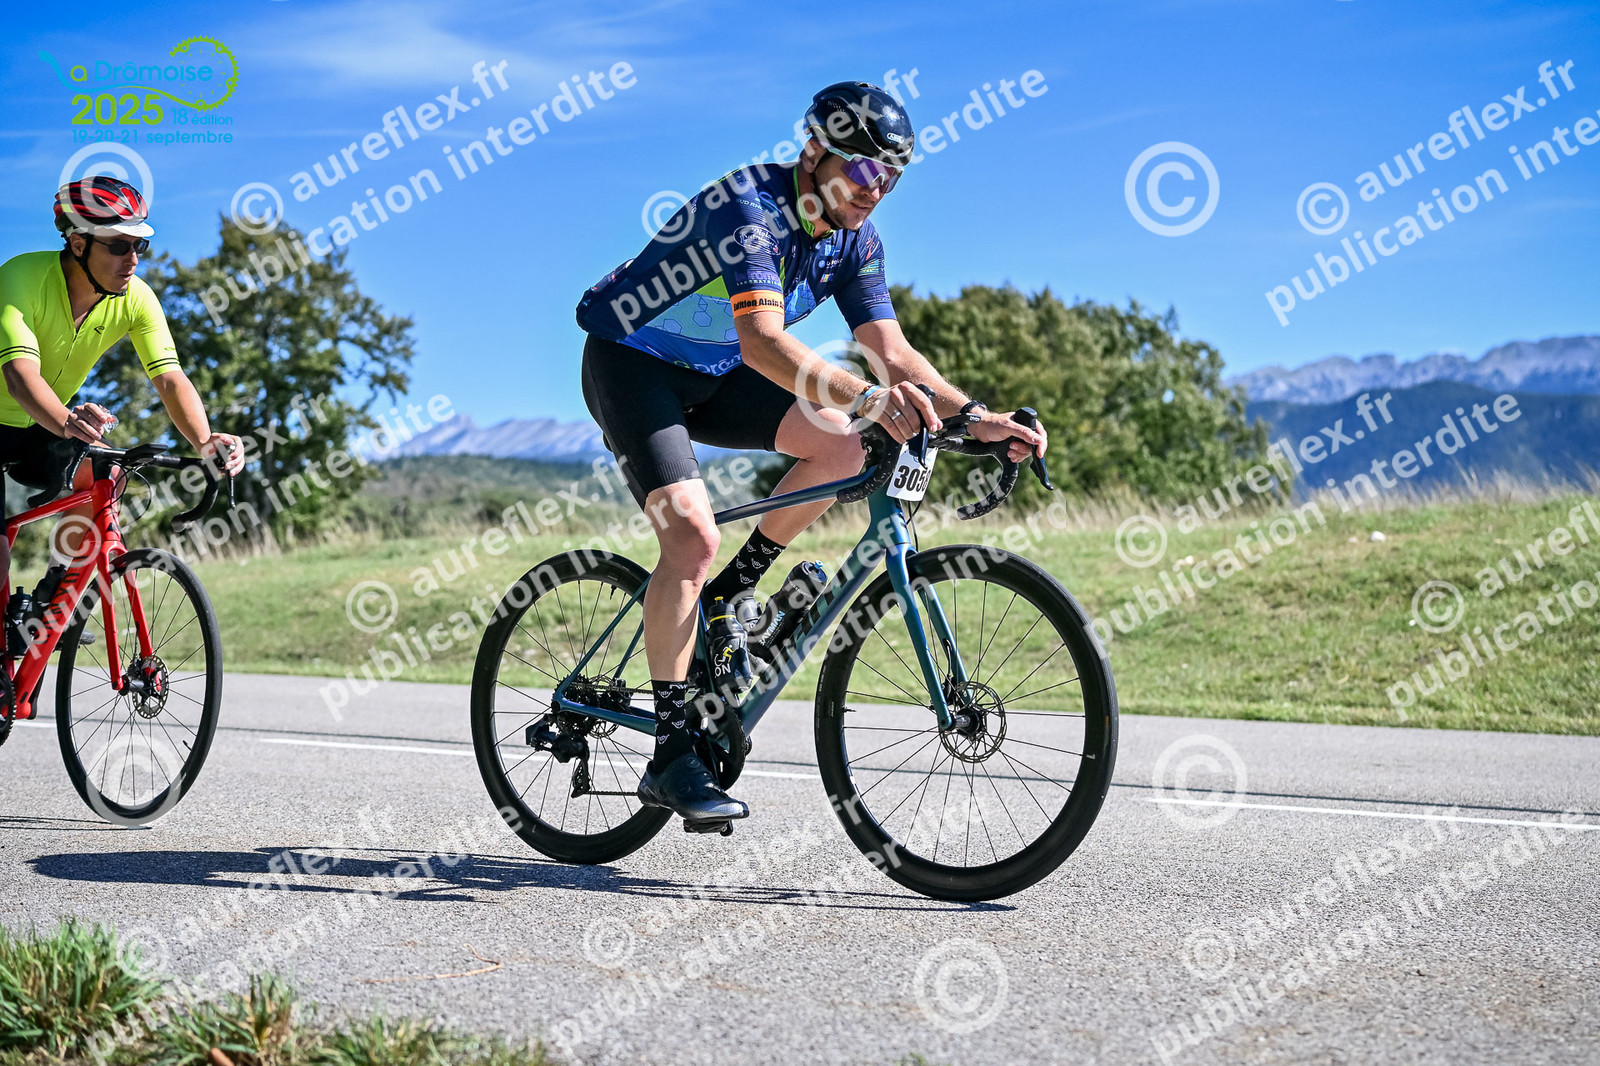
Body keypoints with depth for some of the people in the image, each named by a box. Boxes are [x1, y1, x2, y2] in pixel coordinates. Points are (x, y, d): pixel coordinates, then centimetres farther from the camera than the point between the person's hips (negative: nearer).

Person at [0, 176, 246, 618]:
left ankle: (55, 591, 1)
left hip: (39, 432, 5)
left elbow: (170, 377, -25)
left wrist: (205, 440, -45)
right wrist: (67, 422, -64)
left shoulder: (136, 298, -16)